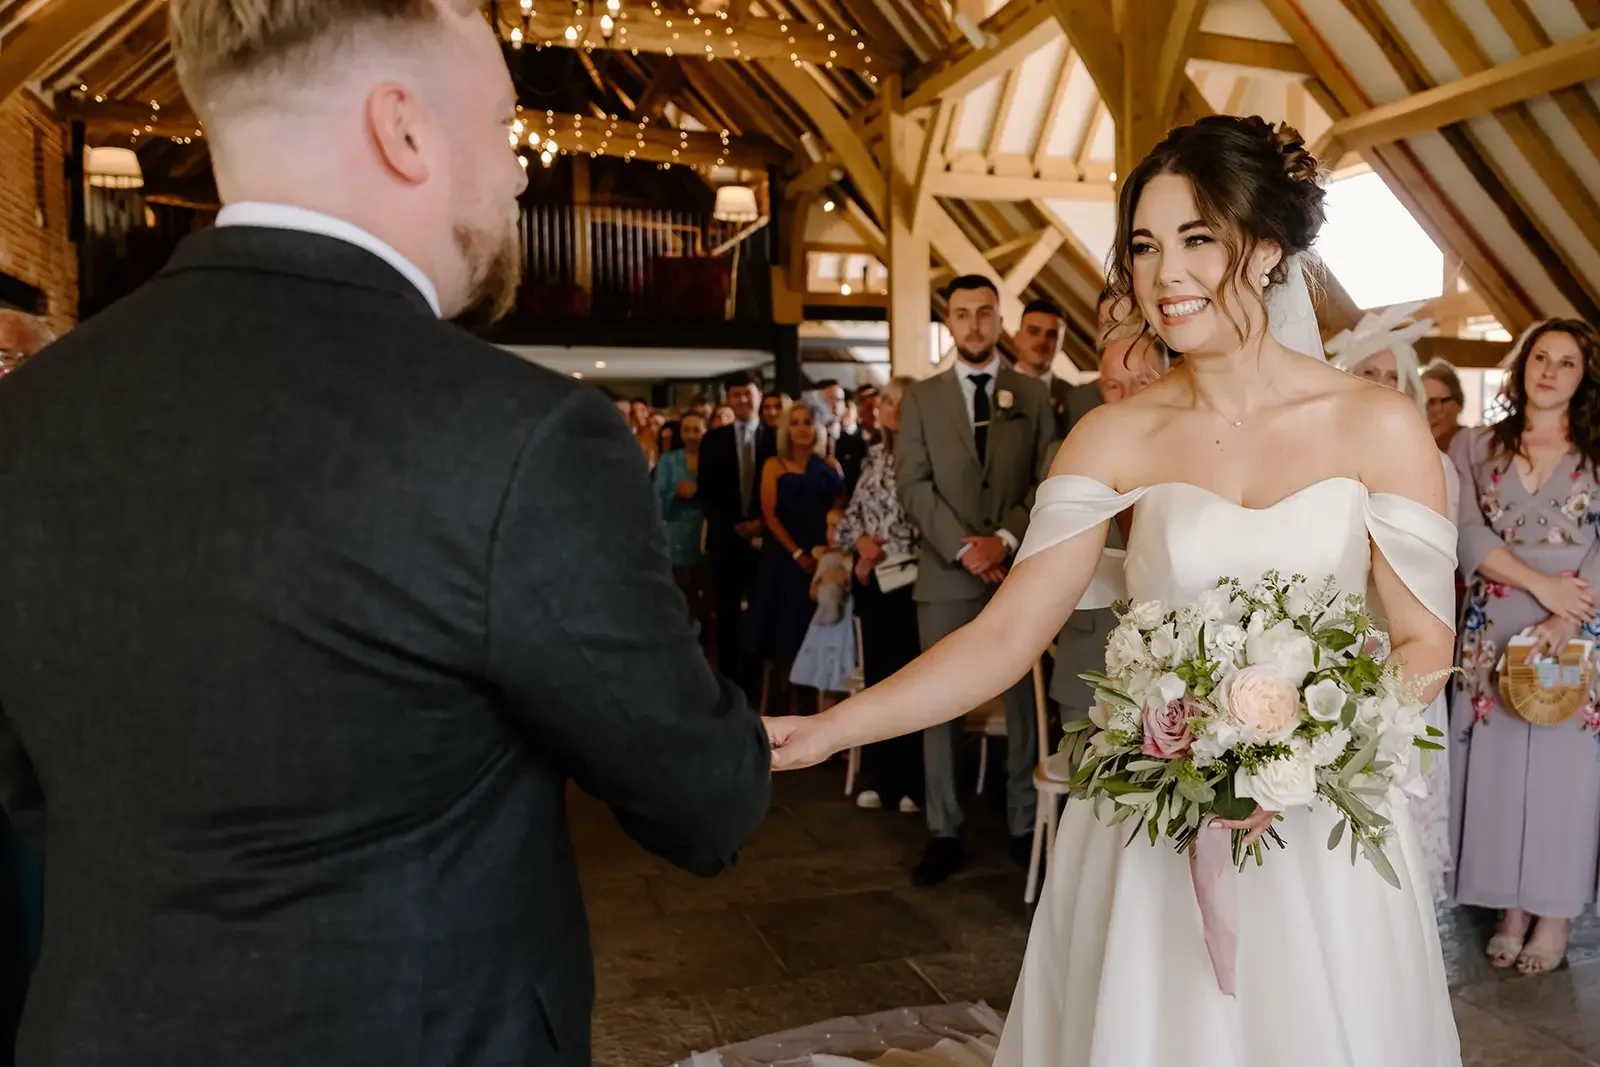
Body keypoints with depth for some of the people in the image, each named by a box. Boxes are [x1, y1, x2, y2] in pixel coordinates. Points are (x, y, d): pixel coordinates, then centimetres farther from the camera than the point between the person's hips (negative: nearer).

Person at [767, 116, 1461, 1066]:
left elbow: (1425, 642, -1)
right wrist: (825, 729, -21)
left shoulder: (1378, 425, -5)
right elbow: (1006, 634, -9)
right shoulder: (1117, 437, -4)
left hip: (1322, 833, 0)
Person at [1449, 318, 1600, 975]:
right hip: (1493, 634, 1)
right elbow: (1469, 534, -2)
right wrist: (1540, 584, -14)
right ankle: (1511, 908, 14)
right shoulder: (1475, 447, 8)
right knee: (1497, 765, 3)